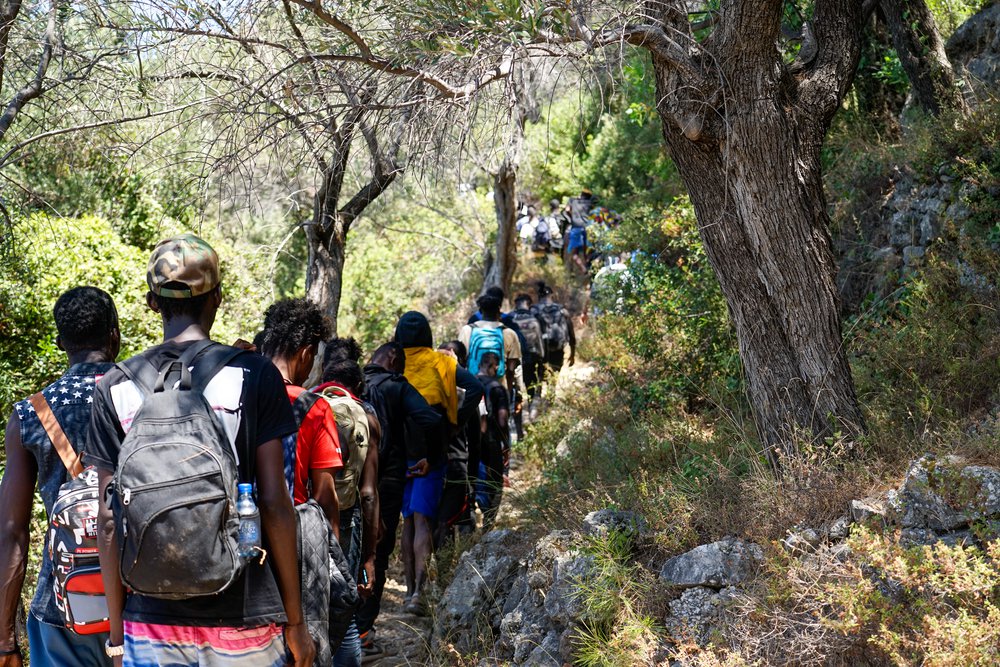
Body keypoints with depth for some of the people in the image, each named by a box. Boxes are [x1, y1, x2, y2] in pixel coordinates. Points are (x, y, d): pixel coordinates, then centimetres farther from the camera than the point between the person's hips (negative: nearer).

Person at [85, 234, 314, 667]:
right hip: (242, 616, -2)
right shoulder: (253, 375, -6)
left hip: (150, 624, 2)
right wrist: (294, 619, 1)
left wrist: (116, 631, 9)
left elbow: (110, 520, 1)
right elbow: (274, 504, -7)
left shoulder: (116, 387, 0)